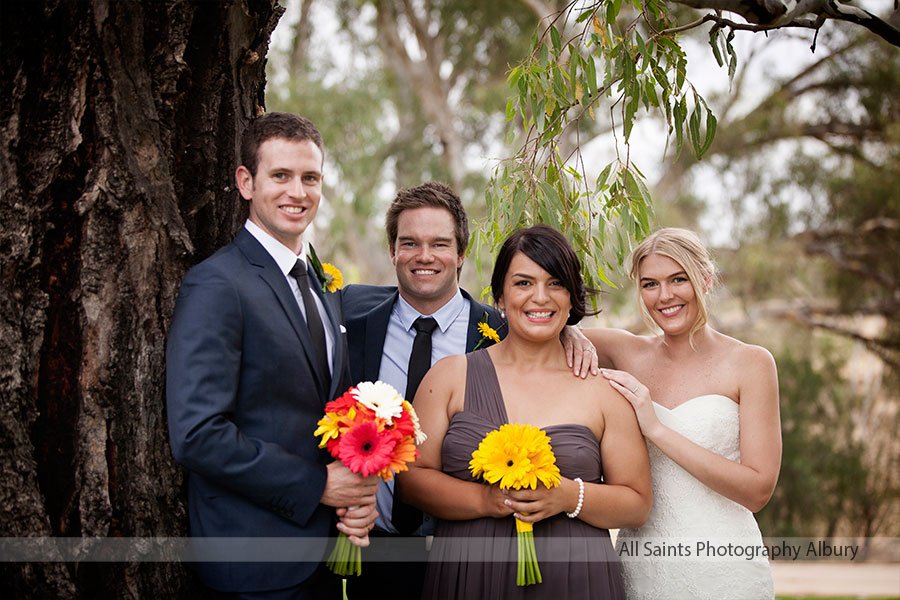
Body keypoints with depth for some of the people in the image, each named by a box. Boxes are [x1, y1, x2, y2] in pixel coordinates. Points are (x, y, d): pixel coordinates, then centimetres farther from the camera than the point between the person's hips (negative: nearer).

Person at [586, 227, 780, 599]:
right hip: (639, 566, 3)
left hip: (722, 570, -3)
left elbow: (758, 490, -13)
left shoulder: (750, 363, -7)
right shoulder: (629, 353, 2)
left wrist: (657, 429, -18)